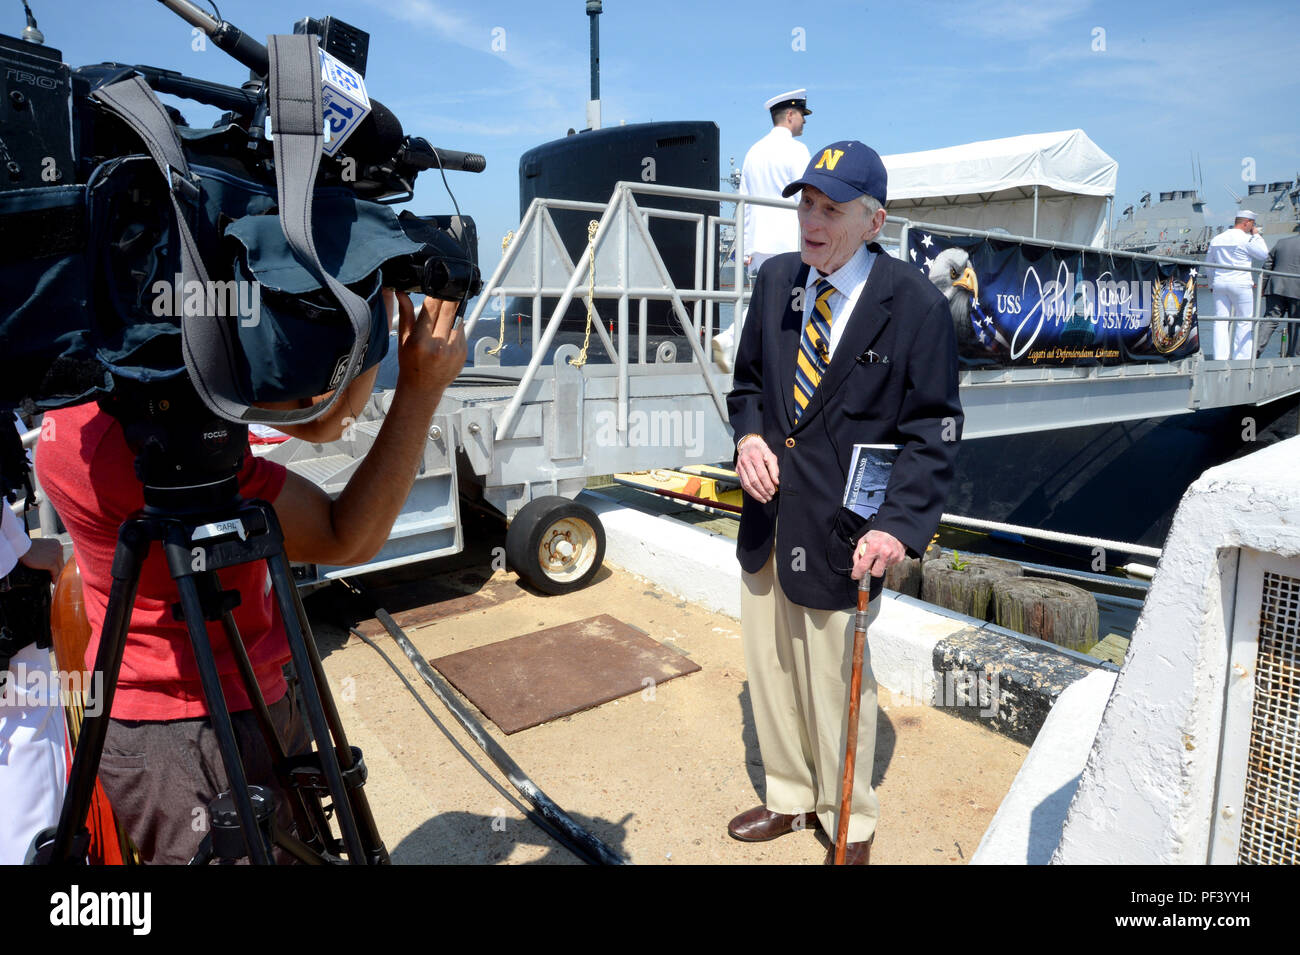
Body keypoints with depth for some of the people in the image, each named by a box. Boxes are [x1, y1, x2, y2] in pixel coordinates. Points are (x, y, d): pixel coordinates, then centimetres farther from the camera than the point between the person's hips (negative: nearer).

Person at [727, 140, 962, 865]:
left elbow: (934, 429, -9)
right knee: (770, 671, 19)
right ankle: (789, 798, 44)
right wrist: (749, 435, -6)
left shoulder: (916, 303, -11)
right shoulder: (777, 280, 4)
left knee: (837, 684, 10)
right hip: (768, 518, 6)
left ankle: (851, 825, 37)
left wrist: (900, 525, -20)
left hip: (842, 530, -5)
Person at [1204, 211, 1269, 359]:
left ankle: (1220, 358, -1)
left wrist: (1212, 283, 25)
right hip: (1240, 284, -5)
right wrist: (1256, 235, 9)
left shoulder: (1216, 239, 11)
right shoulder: (1246, 239, -8)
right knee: (1245, 322, 2)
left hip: (1219, 283, 5)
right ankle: (1241, 358, 1)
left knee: (1220, 321, 4)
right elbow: (1263, 254, 3)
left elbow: (1208, 262, 17)